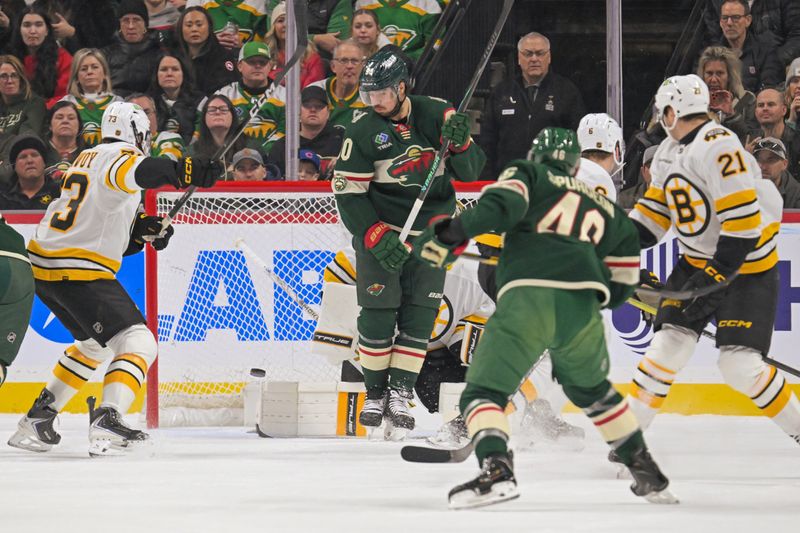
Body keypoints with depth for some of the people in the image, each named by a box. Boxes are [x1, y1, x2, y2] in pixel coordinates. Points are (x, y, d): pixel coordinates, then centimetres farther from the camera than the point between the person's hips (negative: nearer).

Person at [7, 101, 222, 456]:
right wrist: (184, 173, -49)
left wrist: (141, 230, 9)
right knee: (139, 343, -12)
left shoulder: (87, 159, 23)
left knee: (95, 344, 28)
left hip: (42, 266, 10)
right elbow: (140, 172, -33)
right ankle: (106, 424, -31)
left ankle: (36, 420, 28)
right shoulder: (120, 157, -7)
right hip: (77, 271, -10)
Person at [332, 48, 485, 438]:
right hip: (380, 230, -1)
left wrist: (459, 143, -23)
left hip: (432, 229, 1)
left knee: (419, 314, -1)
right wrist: (377, 238, -17)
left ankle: (400, 393, 5)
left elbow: (471, 172, -3)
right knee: (378, 313, -4)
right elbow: (348, 194, -8)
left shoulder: (437, 116, -5)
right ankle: (375, 393, 8)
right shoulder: (363, 133, -9)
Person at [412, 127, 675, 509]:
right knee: (592, 390, 30)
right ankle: (647, 474, 30)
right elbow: (621, 285, 31)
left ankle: (496, 470, -27)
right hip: (583, 305, 4)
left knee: (484, 391, -1)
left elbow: (503, 203, -3)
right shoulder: (603, 207, 33)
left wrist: (453, 232, -5)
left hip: (527, 298, -4)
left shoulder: (526, 173, 21)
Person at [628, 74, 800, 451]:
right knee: (668, 345, -4)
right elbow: (655, 208, 16)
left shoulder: (719, 148, -24)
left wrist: (714, 281, -26)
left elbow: (743, 222, -27)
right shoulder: (670, 152, 6)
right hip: (697, 261, 7)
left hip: (747, 266, -7)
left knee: (739, 366, -13)